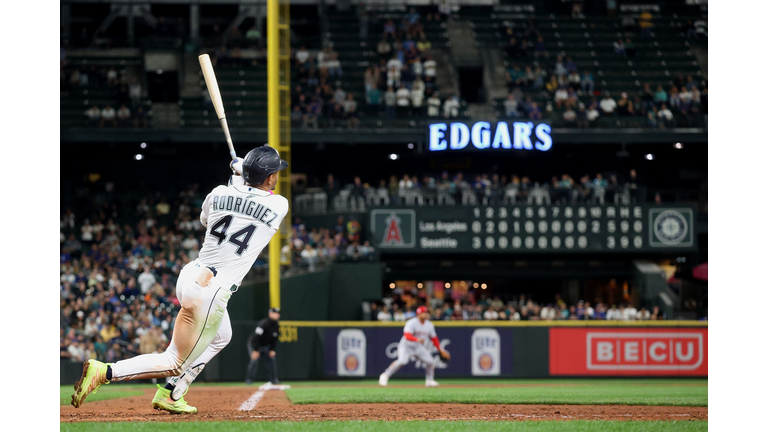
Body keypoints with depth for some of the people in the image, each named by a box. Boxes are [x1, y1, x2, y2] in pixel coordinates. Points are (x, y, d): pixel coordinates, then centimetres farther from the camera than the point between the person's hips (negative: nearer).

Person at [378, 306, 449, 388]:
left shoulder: (429, 325, 1)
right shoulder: (412, 323, -20)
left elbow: (434, 338, 12)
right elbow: (407, 336, -34)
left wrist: (440, 350, 10)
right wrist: (417, 339, -51)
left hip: (419, 347, 7)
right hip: (406, 345, -7)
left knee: (430, 361, -6)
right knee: (402, 361, -29)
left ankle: (429, 381, 14)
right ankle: (385, 376, -17)